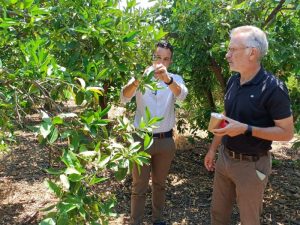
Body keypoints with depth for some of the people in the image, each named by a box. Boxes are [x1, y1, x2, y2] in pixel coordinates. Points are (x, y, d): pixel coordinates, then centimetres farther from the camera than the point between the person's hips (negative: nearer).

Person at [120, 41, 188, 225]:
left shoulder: (175, 79, -2)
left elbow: (181, 95, -24)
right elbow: (124, 97, -23)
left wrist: (167, 79, -45)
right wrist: (137, 81, -44)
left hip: (166, 141, 2)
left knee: (160, 184, 18)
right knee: (139, 187, 8)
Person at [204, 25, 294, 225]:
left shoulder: (273, 88, -19)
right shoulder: (233, 81, 2)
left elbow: (287, 132, -17)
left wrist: (245, 129, -26)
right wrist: (213, 148, 14)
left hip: (251, 164, -6)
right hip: (224, 158, 7)